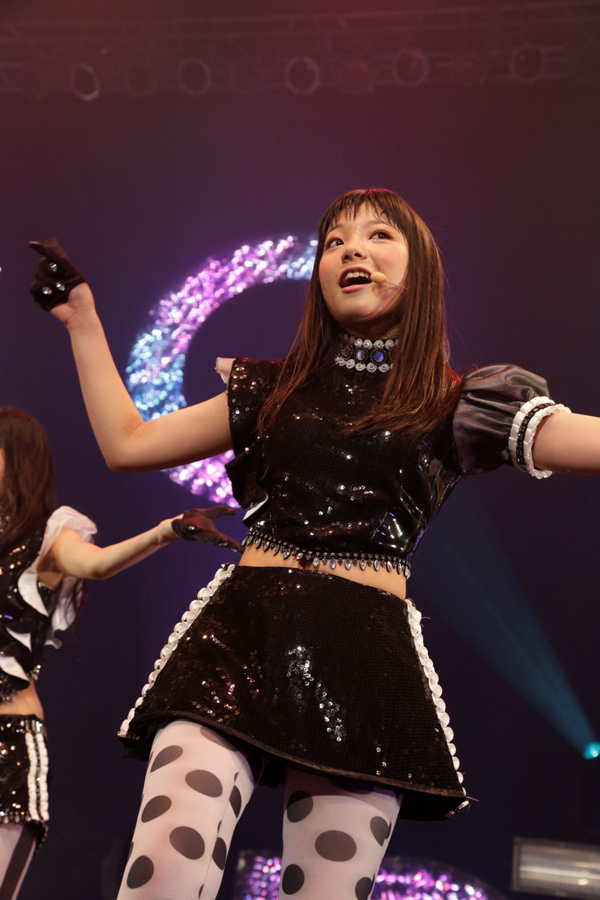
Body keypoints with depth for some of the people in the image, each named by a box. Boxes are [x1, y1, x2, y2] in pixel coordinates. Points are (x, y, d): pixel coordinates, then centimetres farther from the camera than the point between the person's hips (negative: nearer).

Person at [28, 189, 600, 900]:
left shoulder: (455, 406, 13)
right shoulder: (272, 389, 21)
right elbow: (126, 443, 24)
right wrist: (81, 318, 28)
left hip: (366, 659, -1)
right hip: (241, 632, 1)